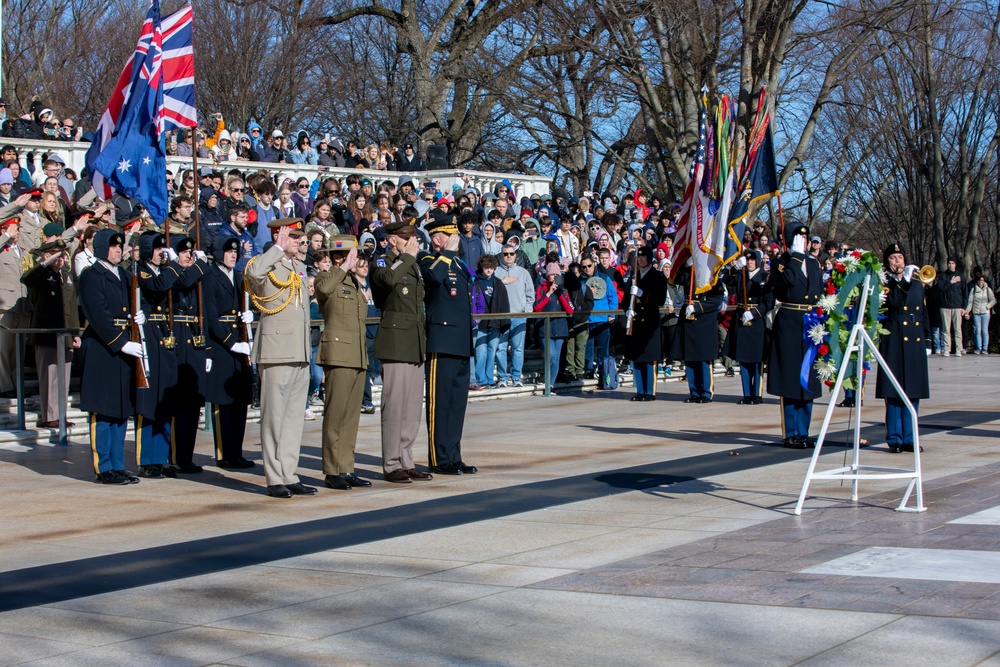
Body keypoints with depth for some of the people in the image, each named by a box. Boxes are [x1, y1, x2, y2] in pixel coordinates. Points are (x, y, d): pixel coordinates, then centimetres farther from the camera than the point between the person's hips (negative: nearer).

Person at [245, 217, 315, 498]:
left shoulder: (299, 268, 18)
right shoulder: (267, 264, -6)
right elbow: (254, 272, -32)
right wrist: (279, 248, -19)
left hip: (300, 353, 8)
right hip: (276, 351, -8)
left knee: (294, 416, 9)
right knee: (274, 416, -3)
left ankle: (289, 476, 14)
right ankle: (274, 479, 1)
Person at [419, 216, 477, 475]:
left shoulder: (458, 264, 20)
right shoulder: (428, 261, -7)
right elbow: (434, 276, -33)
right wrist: (448, 251, -19)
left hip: (461, 345, 9)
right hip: (441, 344, -9)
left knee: (458, 402, 11)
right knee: (440, 402, -4)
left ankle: (454, 458, 17)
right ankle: (439, 459, 0)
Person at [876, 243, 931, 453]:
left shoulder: (917, 284, 17)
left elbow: (924, 314, 20)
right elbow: (893, 303, -18)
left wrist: (927, 341, 15)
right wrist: (903, 281, -23)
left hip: (915, 342, 5)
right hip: (894, 343, -5)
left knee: (913, 392, 5)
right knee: (894, 392, -4)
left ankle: (909, 438, 11)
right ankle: (895, 439, 2)